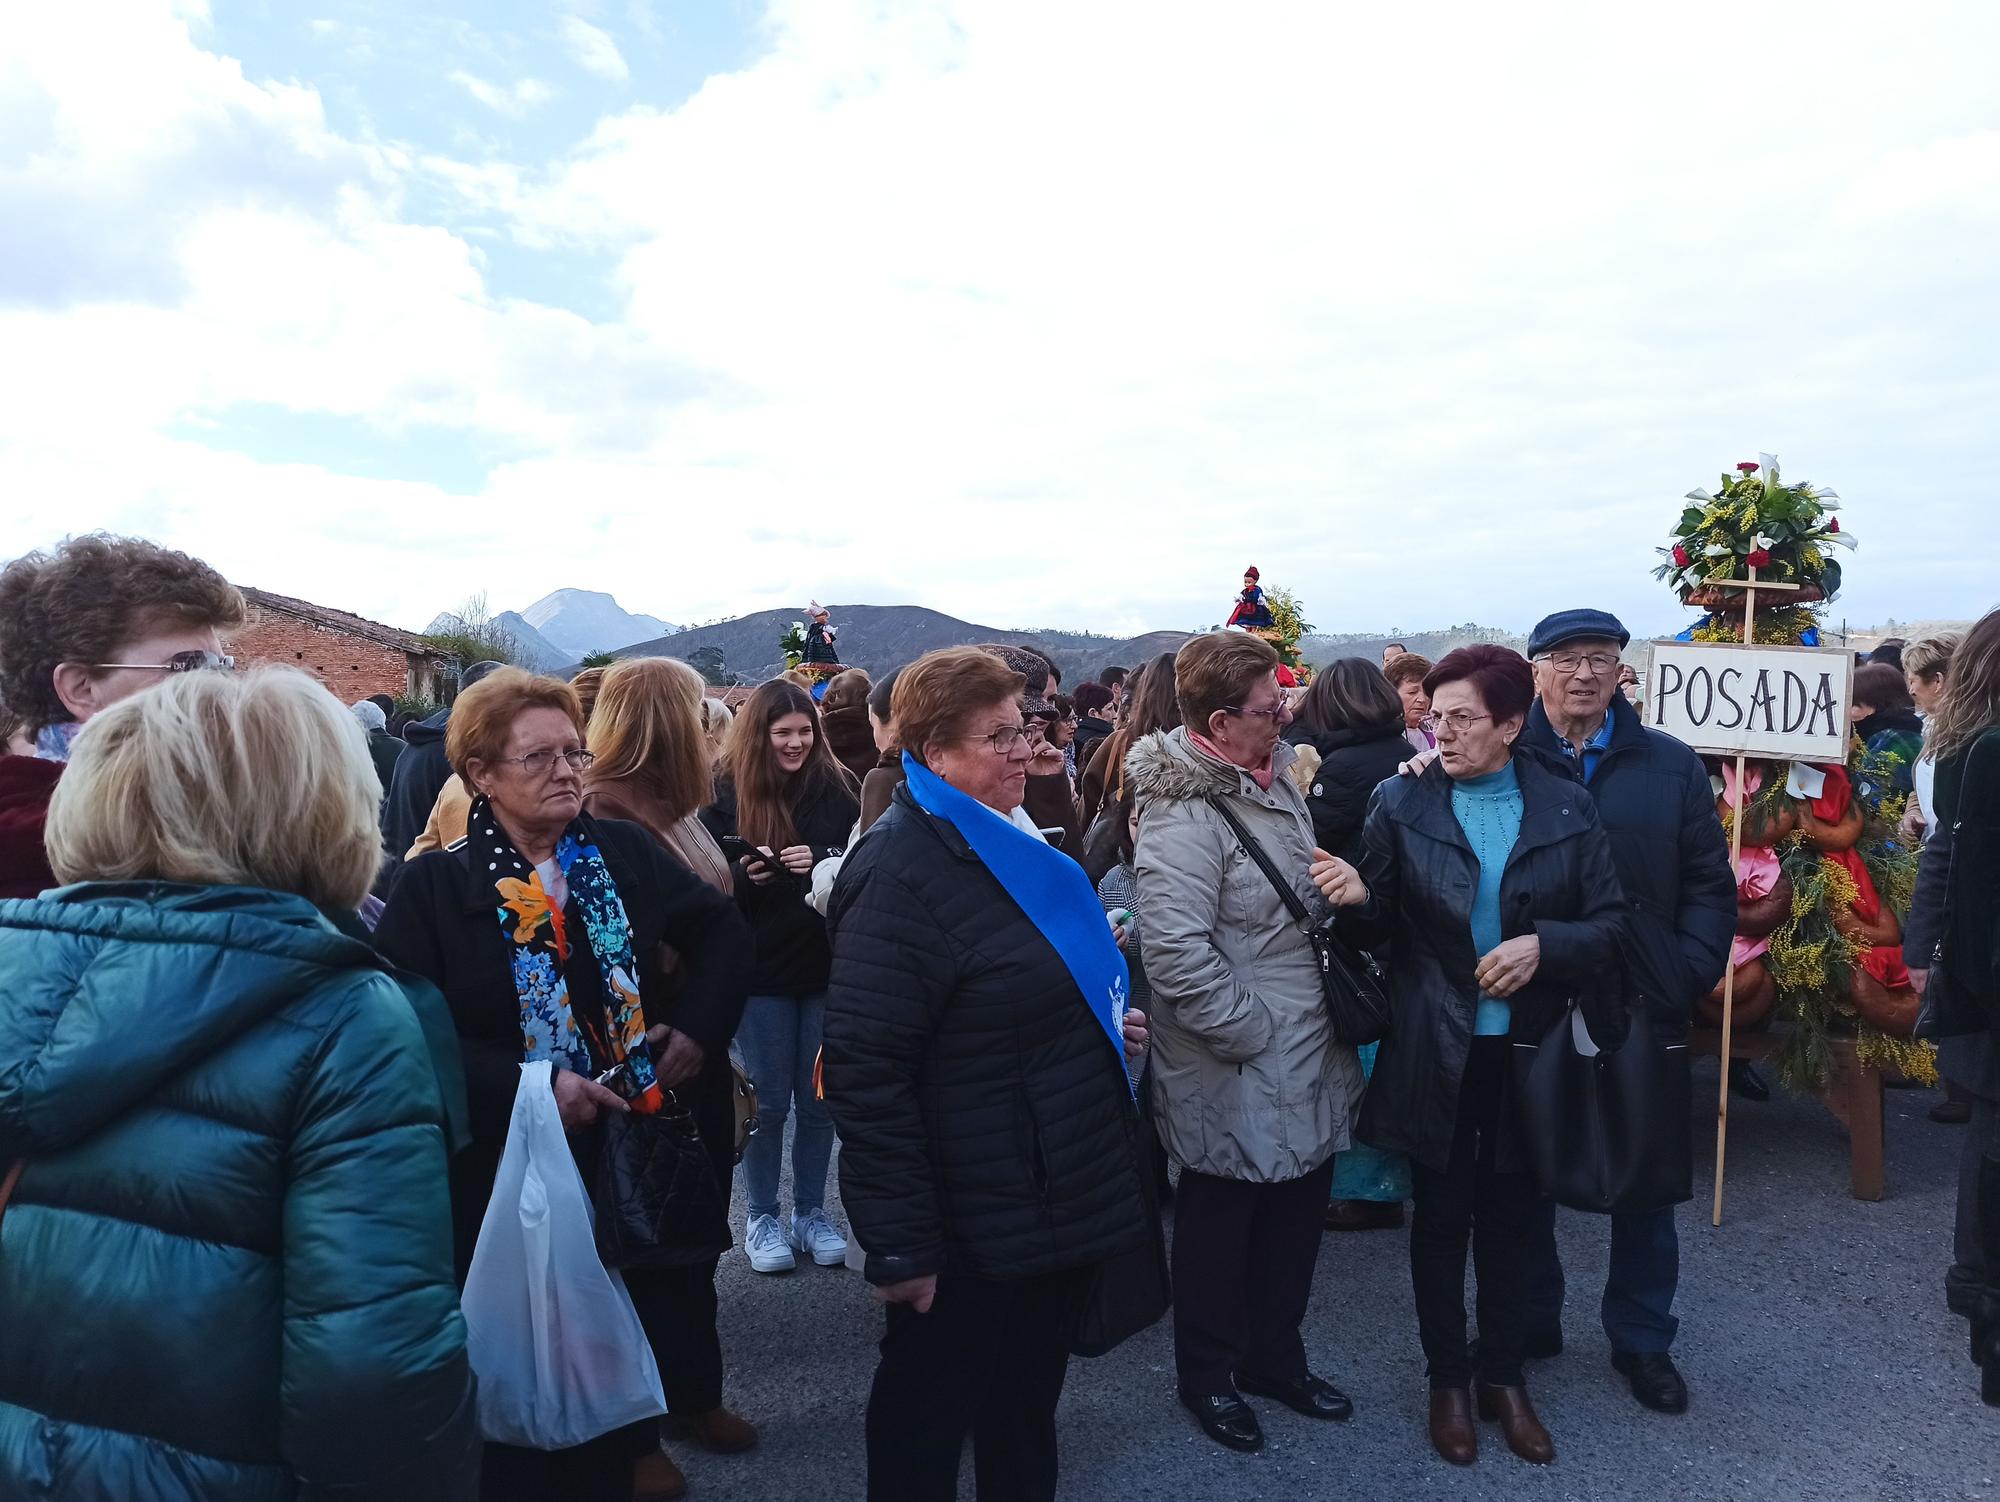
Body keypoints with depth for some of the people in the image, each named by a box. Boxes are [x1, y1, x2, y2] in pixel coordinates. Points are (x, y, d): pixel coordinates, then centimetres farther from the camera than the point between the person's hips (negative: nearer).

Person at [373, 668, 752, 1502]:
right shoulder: (433, 887, -11)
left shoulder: (624, 852, 1)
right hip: (504, 1180, -4)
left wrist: (699, 1028, 0)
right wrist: (529, 1088, -23)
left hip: (628, 1158, 4)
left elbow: (721, 928, 12)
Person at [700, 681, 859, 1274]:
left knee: (819, 1099, 11)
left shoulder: (837, 789, -2)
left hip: (827, 963, 1)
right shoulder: (726, 795, -4)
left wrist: (822, 865, -19)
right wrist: (745, 875, -20)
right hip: (760, 969, -1)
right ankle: (762, 1217, 26)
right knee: (769, 1101, 9)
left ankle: (810, 1211, 28)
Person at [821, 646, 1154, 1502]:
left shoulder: (1011, 842, 8)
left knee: (1027, 1399, 24)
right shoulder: (902, 873, -22)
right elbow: (864, 1068, -26)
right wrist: (899, 1243, -25)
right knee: (929, 1413, 12)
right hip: (971, 1224, -9)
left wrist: (1106, 1021, 8)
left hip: (1054, 1196, 9)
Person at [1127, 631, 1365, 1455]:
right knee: (1220, 1225, 12)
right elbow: (1176, 954, -29)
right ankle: (1207, 1375, 33)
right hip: (1238, 1071, -8)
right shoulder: (1184, 815, -25)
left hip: (1306, 1056, 9)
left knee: (1297, 1212, 21)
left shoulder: (1272, 770, 5)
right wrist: (1255, 1032, -21)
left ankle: (1274, 1356, 42)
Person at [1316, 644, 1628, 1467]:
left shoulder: (1568, 808, -3)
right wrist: (1358, 896, -23)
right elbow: (1383, 926, -1)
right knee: (1440, 1217, 12)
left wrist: (1542, 944, -20)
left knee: (1511, 1217, 15)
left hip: (1529, 1050, 1)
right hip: (1435, 1051, -1)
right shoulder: (1400, 803, -5)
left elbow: (1610, 923, -2)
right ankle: (1449, 1378, 32)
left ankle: (1504, 1376, 35)